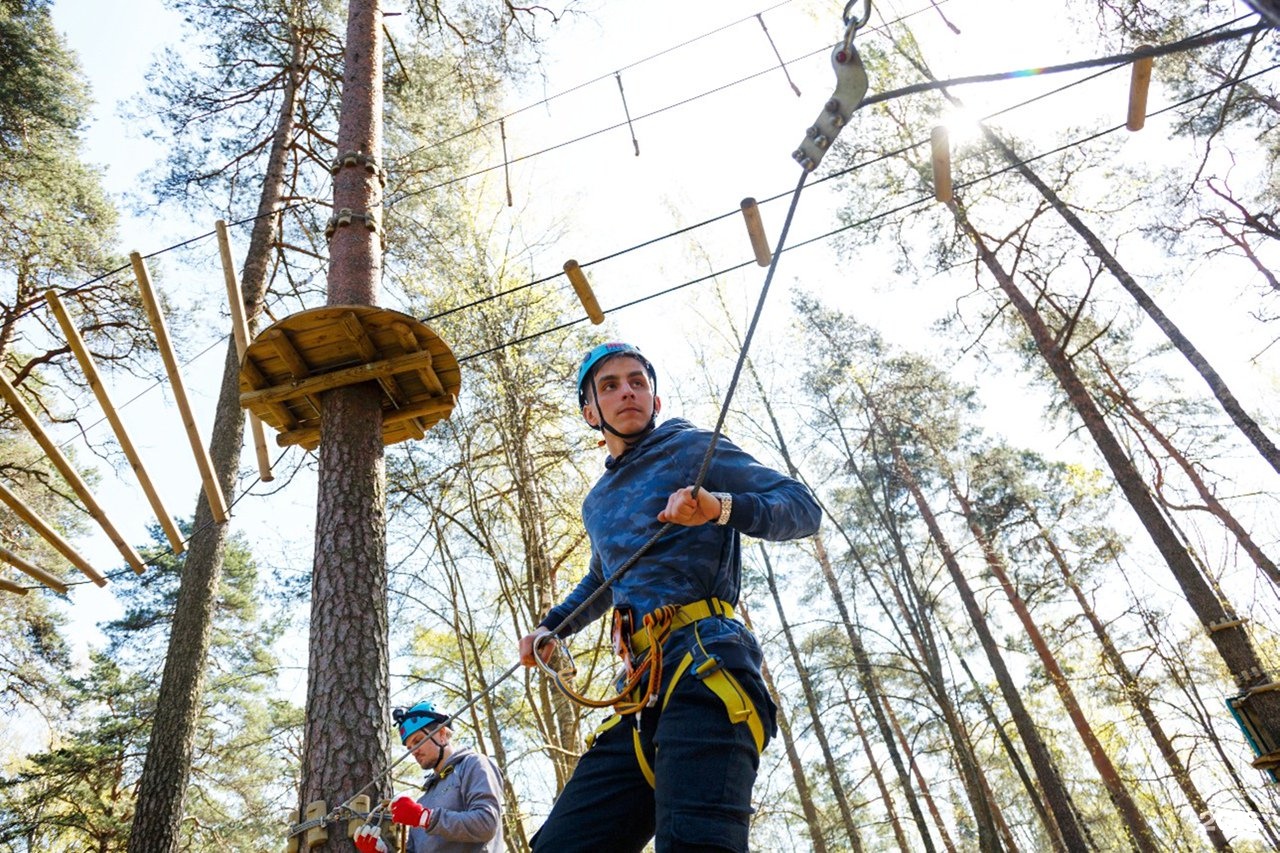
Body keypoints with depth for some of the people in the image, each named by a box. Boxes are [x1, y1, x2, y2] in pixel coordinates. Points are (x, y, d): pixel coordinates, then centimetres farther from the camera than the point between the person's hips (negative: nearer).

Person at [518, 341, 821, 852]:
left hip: (705, 662, -7)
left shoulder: (691, 448, 7)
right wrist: (550, 628, 28)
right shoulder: (597, 504, 27)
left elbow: (804, 508, 0)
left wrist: (721, 506, -18)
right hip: (643, 690, 7)